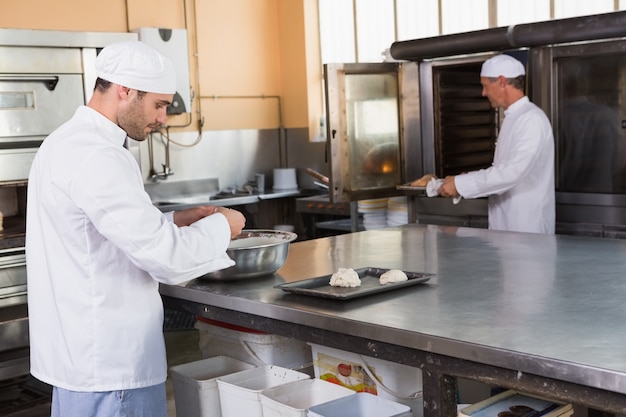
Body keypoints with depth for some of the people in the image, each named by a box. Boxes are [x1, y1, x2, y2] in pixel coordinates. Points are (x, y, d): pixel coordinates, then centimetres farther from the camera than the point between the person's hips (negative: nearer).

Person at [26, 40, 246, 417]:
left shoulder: (65, 143, 10)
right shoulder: (96, 158, -23)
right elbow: (165, 257, -26)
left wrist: (173, 222, 9)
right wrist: (220, 227, -8)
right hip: (109, 362, -10)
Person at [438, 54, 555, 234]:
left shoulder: (533, 119, -15)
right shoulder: (513, 118, 15)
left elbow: (514, 171, -25)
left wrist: (461, 184, -22)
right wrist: (467, 180, 8)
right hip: (505, 225, 8)